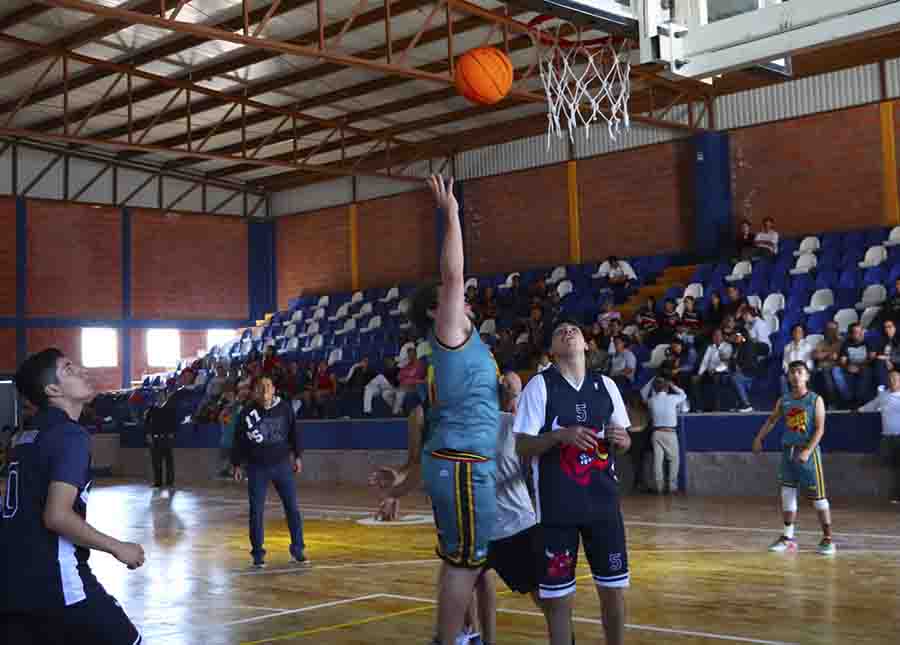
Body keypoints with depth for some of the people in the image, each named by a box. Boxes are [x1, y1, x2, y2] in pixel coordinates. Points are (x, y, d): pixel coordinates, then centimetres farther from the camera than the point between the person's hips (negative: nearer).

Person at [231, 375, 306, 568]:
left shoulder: (284, 408, -3)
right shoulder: (248, 412, -7)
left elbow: (294, 432, 9)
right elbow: (239, 440, 0)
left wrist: (297, 455, 12)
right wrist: (236, 464, 1)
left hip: (282, 464, 1)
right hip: (257, 468, -1)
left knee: (292, 508, 3)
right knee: (256, 512, 3)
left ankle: (297, 549, 16)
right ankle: (258, 553, 14)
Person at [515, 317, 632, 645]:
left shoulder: (605, 384, 7)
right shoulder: (540, 385, -4)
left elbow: (623, 440, 15)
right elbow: (522, 446, -7)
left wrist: (621, 439, -9)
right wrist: (560, 435, -23)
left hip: (603, 501, 3)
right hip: (557, 505, -3)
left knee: (614, 589, 8)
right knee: (557, 595, 2)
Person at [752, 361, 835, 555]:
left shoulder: (815, 400, -6)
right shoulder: (783, 401, 6)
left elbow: (819, 429, -12)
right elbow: (772, 419, 23)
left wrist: (807, 451, -22)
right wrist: (759, 438, 14)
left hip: (808, 452, -5)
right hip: (788, 451, 5)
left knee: (818, 496, -2)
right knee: (787, 494, 6)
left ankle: (827, 539, 7)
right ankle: (787, 537, 15)